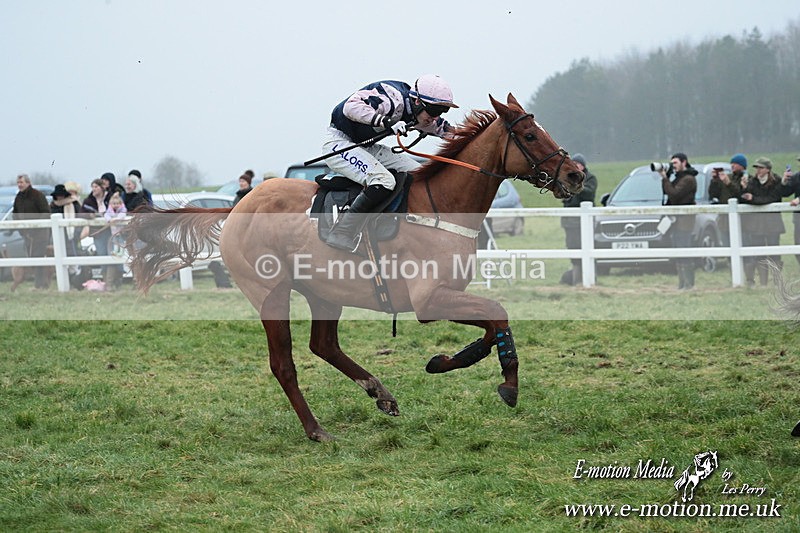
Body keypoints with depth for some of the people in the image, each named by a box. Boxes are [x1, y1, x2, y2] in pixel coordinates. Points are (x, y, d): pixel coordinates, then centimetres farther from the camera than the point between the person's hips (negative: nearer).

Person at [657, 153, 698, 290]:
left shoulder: (688, 179, -12)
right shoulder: (679, 178, 20)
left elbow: (674, 194, -20)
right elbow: (667, 191, 19)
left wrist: (665, 178, -13)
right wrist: (664, 177, 7)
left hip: (685, 218, -10)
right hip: (677, 218, 10)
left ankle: (689, 284, -11)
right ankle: (682, 283, 14)